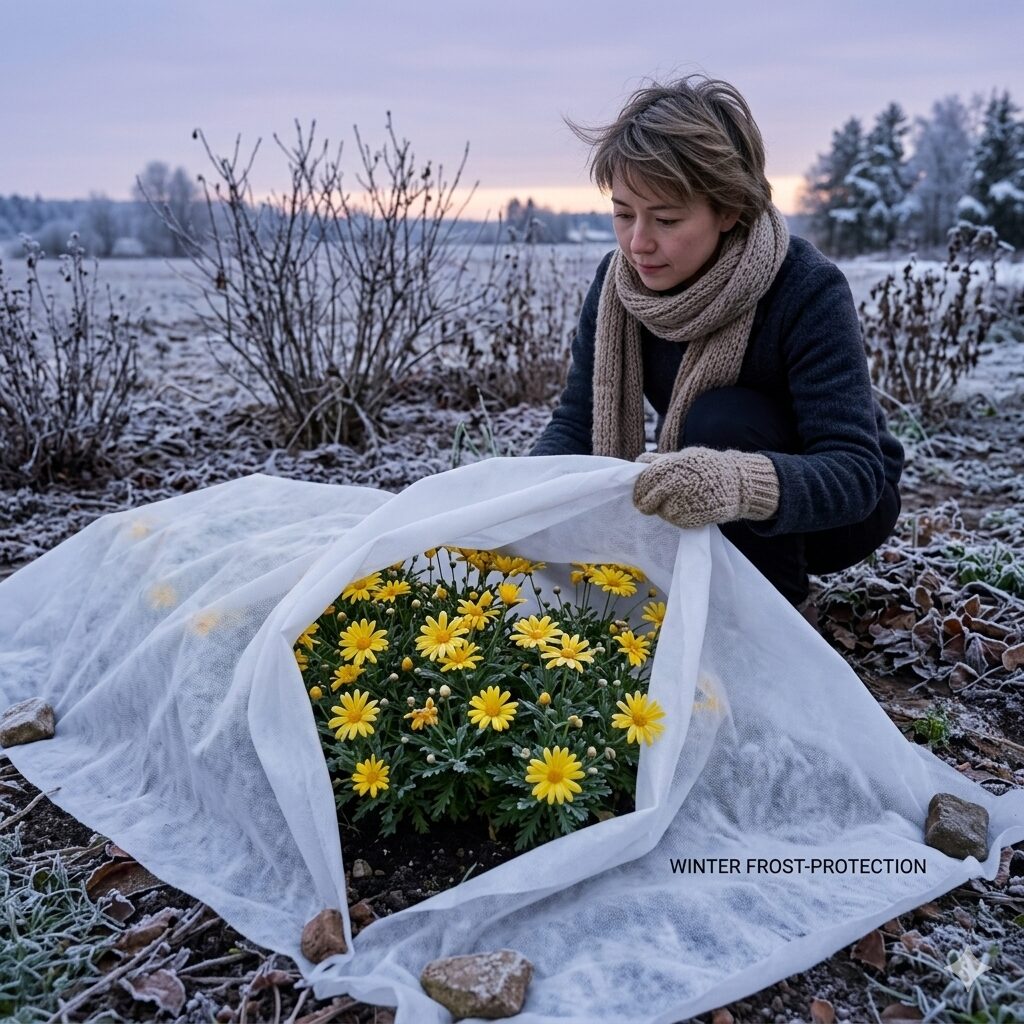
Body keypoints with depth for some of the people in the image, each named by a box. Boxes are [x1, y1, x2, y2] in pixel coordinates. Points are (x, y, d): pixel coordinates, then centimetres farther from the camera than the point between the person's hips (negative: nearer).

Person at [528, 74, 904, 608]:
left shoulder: (809, 289, -28)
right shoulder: (618, 281, -13)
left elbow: (856, 471, -35)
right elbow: (576, 419, -13)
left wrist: (741, 482, -56)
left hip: (834, 511, -4)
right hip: (708, 526, 5)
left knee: (722, 419, -32)